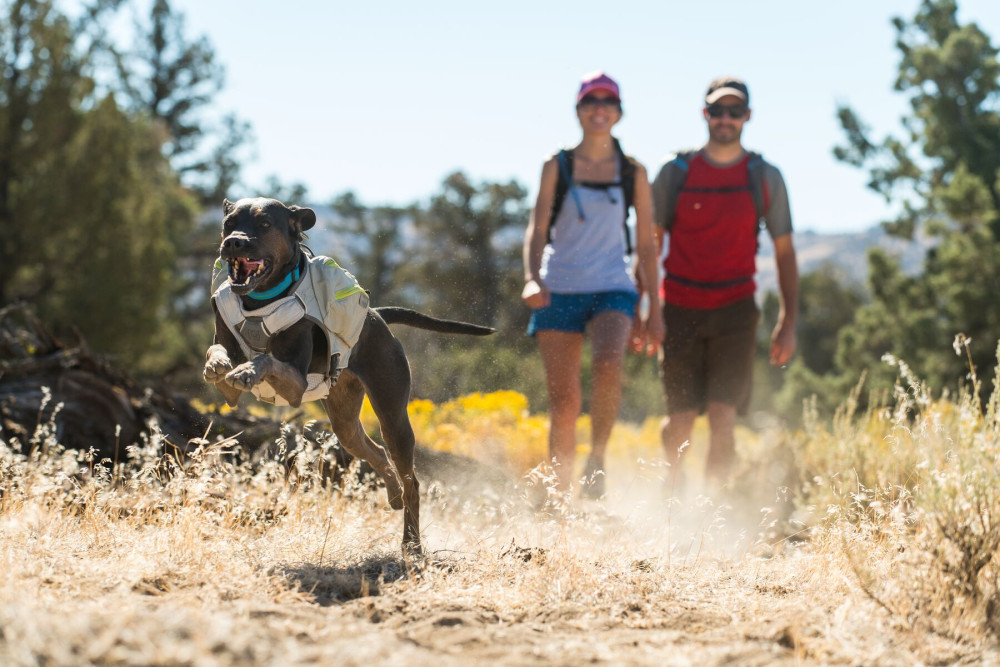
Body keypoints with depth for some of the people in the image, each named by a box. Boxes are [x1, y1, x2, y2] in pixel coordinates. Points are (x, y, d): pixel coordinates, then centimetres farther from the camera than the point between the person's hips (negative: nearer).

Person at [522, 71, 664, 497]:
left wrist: (654, 311, 7)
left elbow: (647, 244, 10)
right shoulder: (557, 167, 5)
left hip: (613, 289, 0)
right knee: (564, 400, -3)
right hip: (559, 291, 0)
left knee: (608, 363, -31)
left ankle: (597, 459, -13)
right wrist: (532, 278, -21)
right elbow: (537, 228, -2)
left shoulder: (633, 173, 7)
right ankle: (559, 493, 9)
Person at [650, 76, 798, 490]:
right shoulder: (675, 172, 3)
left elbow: (784, 251, 9)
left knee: (723, 418, -13)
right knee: (680, 420, 3)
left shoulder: (765, 178, 5)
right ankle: (674, 475, 35)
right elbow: (650, 242, 8)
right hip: (680, 310, 0)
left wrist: (788, 323, 3)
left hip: (735, 309, 0)